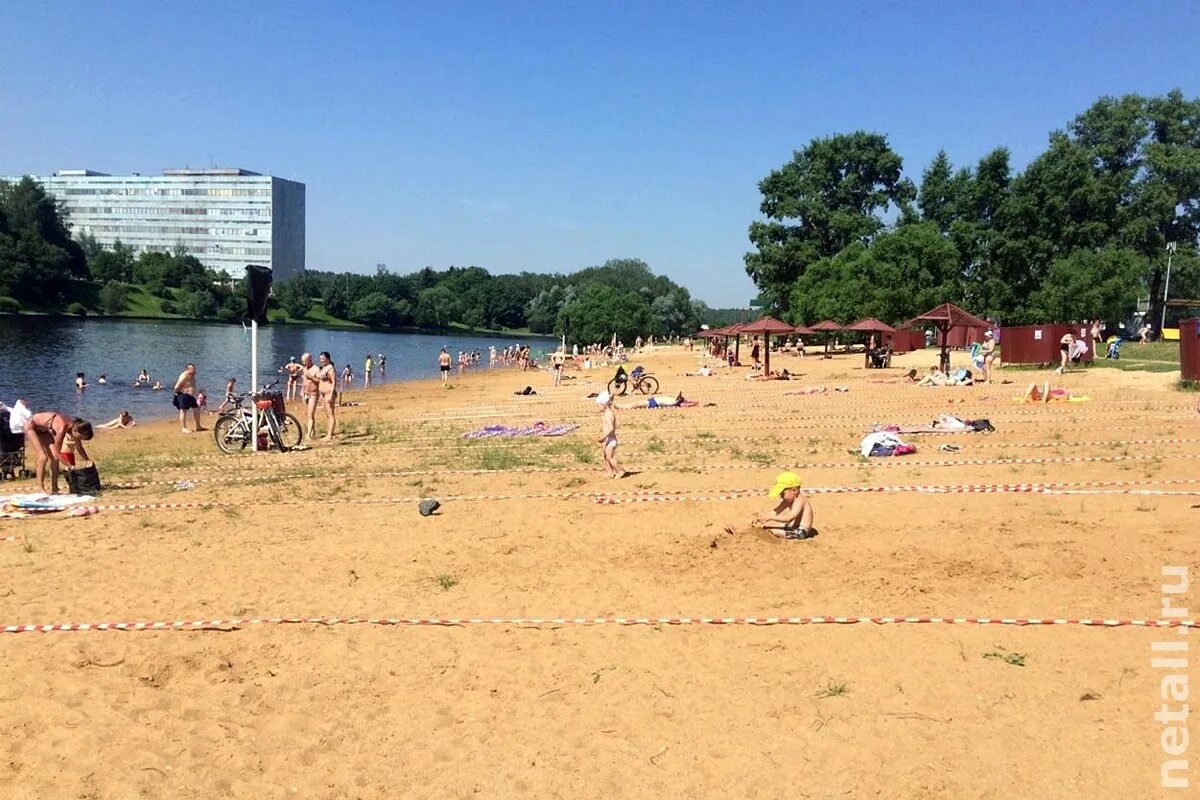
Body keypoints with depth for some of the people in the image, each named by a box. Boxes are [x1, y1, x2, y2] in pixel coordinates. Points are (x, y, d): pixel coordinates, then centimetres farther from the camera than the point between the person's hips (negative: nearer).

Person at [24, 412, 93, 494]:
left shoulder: (75, 426, -18)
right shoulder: (62, 428, -39)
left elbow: (79, 448, -1)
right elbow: (57, 452, -32)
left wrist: (87, 461, -9)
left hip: (44, 429, 7)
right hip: (31, 426, -7)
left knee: (55, 457, -5)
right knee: (43, 456, -17)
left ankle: (54, 489, -2)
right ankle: (40, 489, -11)